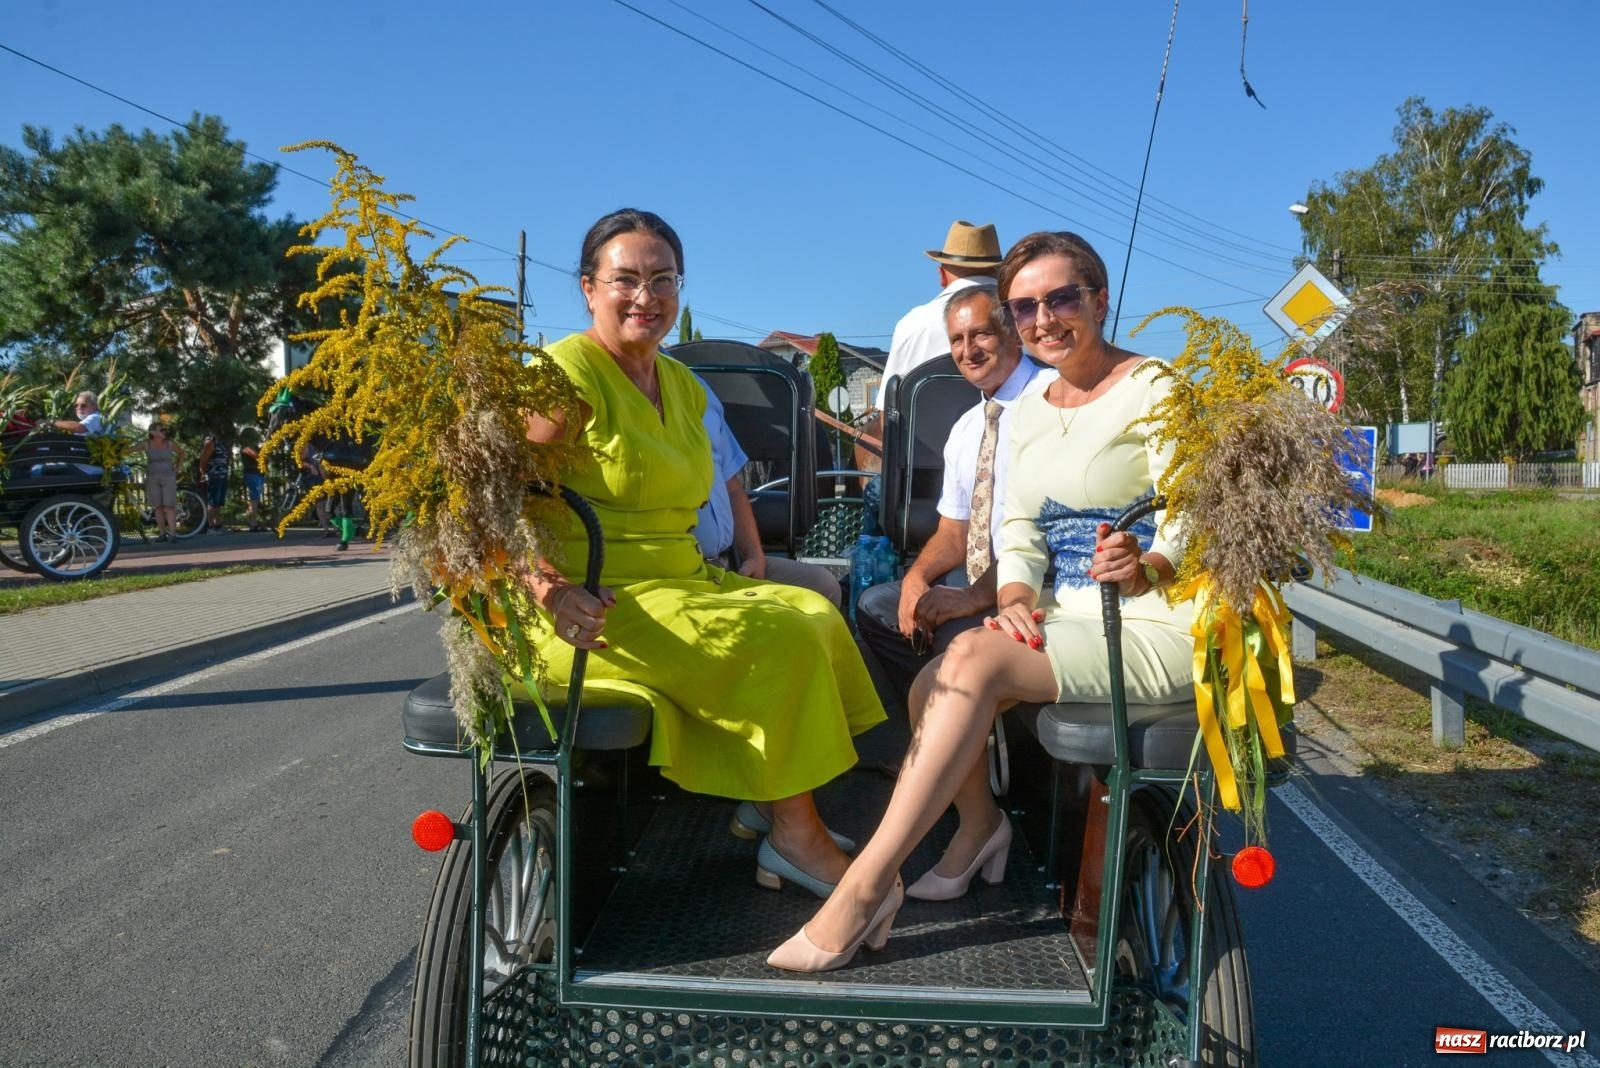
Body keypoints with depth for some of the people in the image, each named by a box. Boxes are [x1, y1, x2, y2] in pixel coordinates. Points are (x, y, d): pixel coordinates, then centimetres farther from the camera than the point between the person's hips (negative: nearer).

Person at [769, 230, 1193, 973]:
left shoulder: (1154, 392, -6)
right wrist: (1016, 595, -14)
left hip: (1151, 627, -6)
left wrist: (1144, 569, -34)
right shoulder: (1028, 410, 13)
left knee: (976, 657, -29)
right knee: (933, 686, -19)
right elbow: (1018, 529, 7)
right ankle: (978, 824, 13)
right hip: (1062, 619, 6)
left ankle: (865, 886, -26)